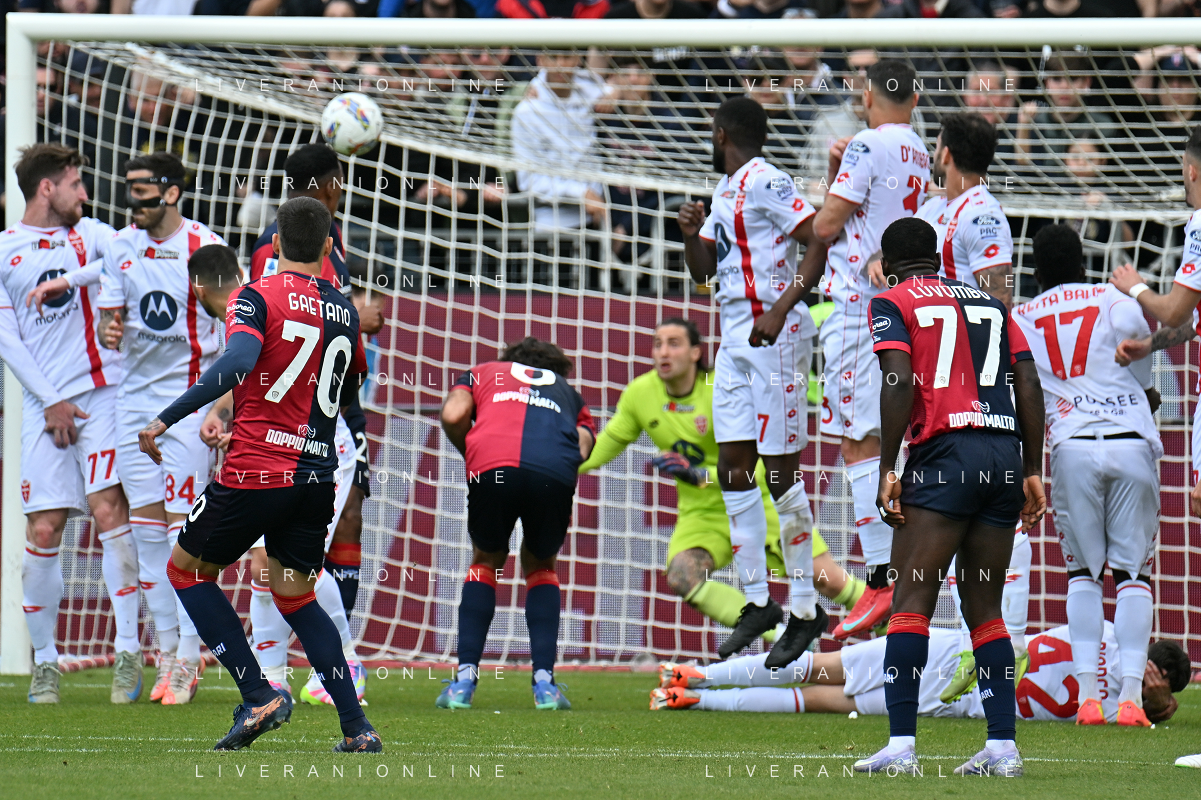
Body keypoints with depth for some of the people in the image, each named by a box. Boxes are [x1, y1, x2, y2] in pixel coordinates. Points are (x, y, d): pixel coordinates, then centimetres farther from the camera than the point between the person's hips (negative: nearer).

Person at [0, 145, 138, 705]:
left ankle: (128, 651, -10)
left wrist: (68, 280, -16)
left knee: (109, 508, -12)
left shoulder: (89, 234, 13)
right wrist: (50, 401, -3)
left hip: (102, 391, 0)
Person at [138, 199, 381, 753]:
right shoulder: (344, 311, 11)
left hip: (257, 471, -5)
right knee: (295, 598, 18)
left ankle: (258, 696, 2)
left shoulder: (257, 298, -7)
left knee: (186, 569, 14)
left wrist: (166, 418, -23)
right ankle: (356, 728, 8)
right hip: (317, 474, 5)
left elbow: (236, 364, -24)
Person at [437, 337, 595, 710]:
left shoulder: (482, 373, 34)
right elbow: (583, 446, 18)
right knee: (540, 565, 25)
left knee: (487, 561, 23)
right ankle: (544, 682, 12)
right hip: (555, 470, 1)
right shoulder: (568, 392, 37)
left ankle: (464, 680, 13)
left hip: (492, 466, -1)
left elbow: (453, 416, 14)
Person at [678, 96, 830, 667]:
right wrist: (692, 231, 5)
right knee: (734, 468, 7)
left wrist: (780, 309, -24)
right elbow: (702, 272, 25)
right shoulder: (725, 192, 19)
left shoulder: (766, 183, -11)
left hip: (774, 336, -10)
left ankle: (804, 606, -5)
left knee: (780, 468, -8)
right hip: (735, 338, 10)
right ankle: (757, 600, 12)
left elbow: (822, 243, -19)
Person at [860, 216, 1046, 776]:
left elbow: (900, 382, -8)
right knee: (985, 608, 11)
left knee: (911, 600, -6)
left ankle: (901, 744, -15)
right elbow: (1029, 383, 14)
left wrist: (887, 471, -7)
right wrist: (1032, 471, 16)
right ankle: (1002, 746, 4)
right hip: (1006, 454, 5)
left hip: (945, 453, -5)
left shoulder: (892, 303, 6)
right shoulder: (990, 304, 21)